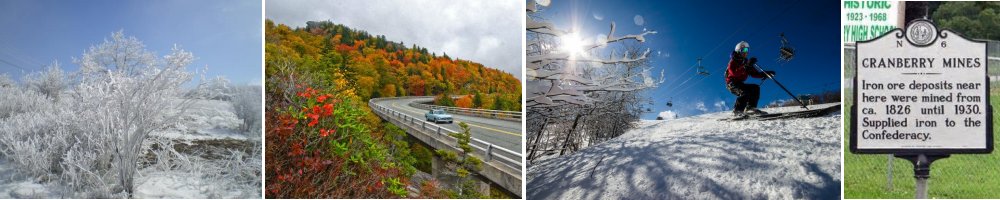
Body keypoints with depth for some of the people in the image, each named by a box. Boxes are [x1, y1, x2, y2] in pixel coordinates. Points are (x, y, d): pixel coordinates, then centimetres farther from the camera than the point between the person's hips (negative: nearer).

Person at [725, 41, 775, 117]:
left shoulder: (746, 62, 14)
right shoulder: (733, 61, -8)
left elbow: (754, 73, 12)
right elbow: (734, 72, -28)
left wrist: (765, 73, -4)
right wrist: (746, 65, -35)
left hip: (740, 84, 8)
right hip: (732, 84, -8)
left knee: (755, 88, 0)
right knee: (746, 92, -30)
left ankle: (751, 107, -6)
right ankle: (737, 110, -26)